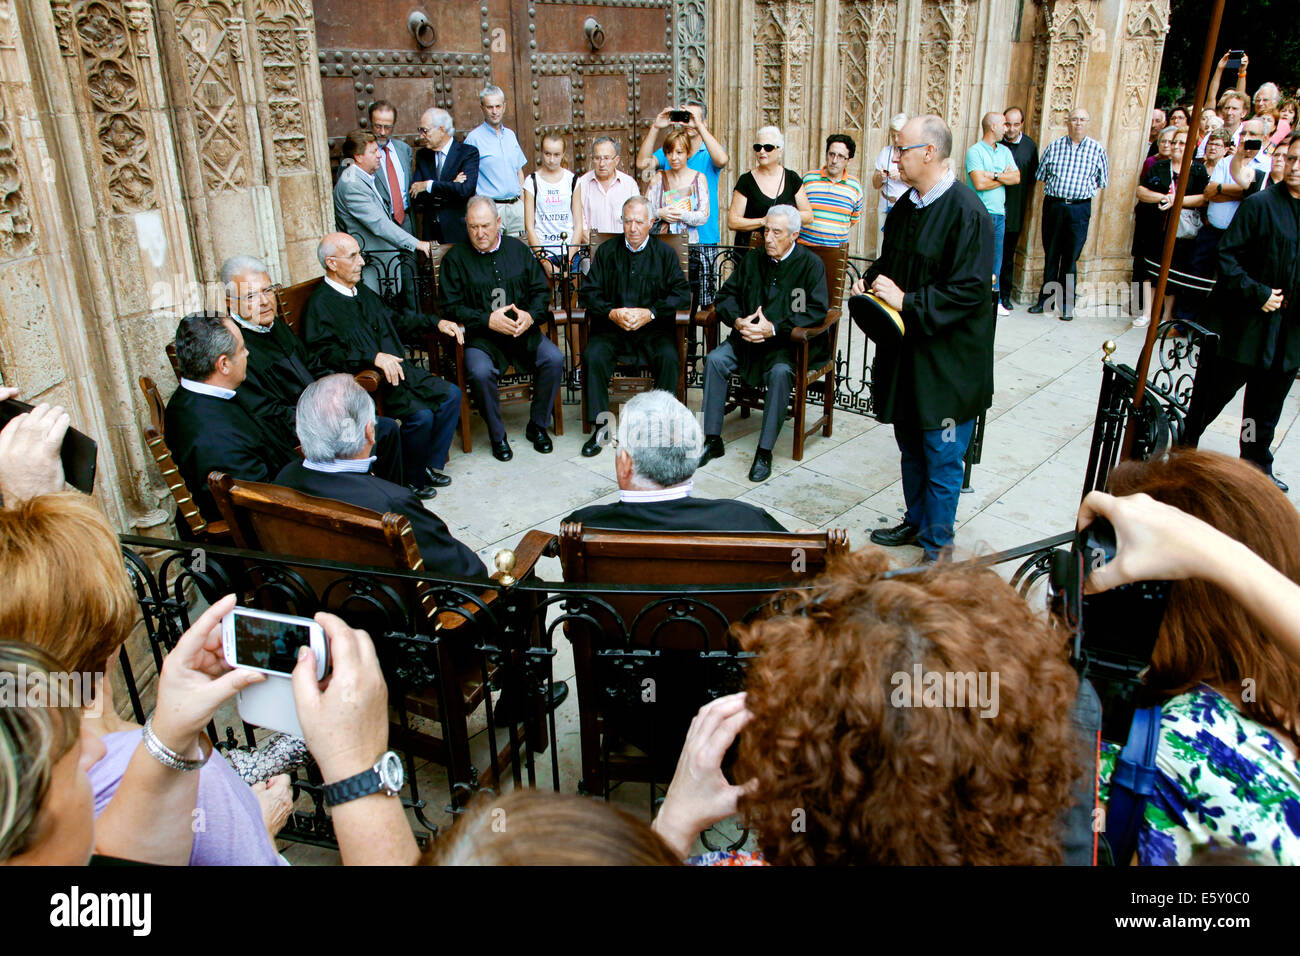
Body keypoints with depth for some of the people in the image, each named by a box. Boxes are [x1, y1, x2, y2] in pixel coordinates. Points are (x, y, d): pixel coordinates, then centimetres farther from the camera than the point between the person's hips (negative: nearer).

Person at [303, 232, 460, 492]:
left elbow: (394, 319, 31)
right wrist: (374, 357, -30)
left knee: (451, 394, -4)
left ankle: (431, 463, 6)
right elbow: (326, 353, -21)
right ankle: (410, 478, -4)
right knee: (421, 415, -26)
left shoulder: (363, 293, 18)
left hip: (398, 369, 9)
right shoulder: (320, 305, -9)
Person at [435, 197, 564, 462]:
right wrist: (488, 320, -17)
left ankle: (538, 425, -2)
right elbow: (450, 307, -4)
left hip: (523, 330, 3)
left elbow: (541, 291, 11)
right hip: (479, 336, -3)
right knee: (480, 372, -32)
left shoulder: (518, 249, 12)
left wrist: (530, 315, -12)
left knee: (554, 359, -22)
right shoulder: (455, 258, 2)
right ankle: (497, 435, -8)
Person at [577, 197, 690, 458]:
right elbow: (588, 293, 5)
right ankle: (600, 425, -17)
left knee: (669, 357, -30)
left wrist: (649, 313, -14)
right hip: (611, 327, 1)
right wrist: (612, 313, -13)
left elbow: (682, 294, -1)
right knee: (593, 356, -27)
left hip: (653, 328, -1)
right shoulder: (606, 251, 12)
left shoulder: (665, 253, 9)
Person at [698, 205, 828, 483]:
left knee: (780, 372, -34)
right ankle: (712, 440, -10)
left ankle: (765, 452, -24)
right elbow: (726, 295, 13)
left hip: (788, 342, -5)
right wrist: (738, 321, -9)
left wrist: (774, 328, -21)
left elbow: (817, 311, -13)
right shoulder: (753, 259, 11)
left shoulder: (810, 264, -3)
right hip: (748, 337, 5)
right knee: (715, 359, -19)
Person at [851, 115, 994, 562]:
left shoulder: (966, 212, -18)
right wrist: (869, 284, 1)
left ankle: (937, 549, 18)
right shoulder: (907, 206, 8)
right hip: (906, 352, 8)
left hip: (948, 361, -8)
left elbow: (969, 290, -23)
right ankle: (916, 522, 39)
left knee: (941, 458, 3)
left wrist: (907, 302, -23)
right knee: (910, 447, 20)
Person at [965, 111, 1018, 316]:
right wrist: (1004, 177, -2)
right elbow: (979, 183, -16)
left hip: (999, 213, 7)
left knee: (996, 260, 10)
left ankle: (994, 301, 16)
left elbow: (1016, 178, 4)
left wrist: (994, 175, -11)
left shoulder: (1005, 151, 16)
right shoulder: (975, 151, -6)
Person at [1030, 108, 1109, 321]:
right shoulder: (1054, 146, 7)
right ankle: (1045, 299, 16)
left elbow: (1102, 181, 12)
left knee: (1071, 258, 0)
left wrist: (1088, 193, 6)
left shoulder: (1097, 149, 5)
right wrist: (1049, 193, 7)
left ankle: (1067, 304, 7)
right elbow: (1041, 175, 14)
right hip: (1053, 205, 1)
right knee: (1050, 255, 7)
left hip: (1079, 209, -1)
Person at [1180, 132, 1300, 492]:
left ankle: (1257, 466, 30)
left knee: (1268, 403, 16)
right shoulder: (1260, 204, -8)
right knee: (1214, 392, 3)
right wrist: (1256, 293, -17)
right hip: (1244, 324, -5)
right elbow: (1228, 256, -10)